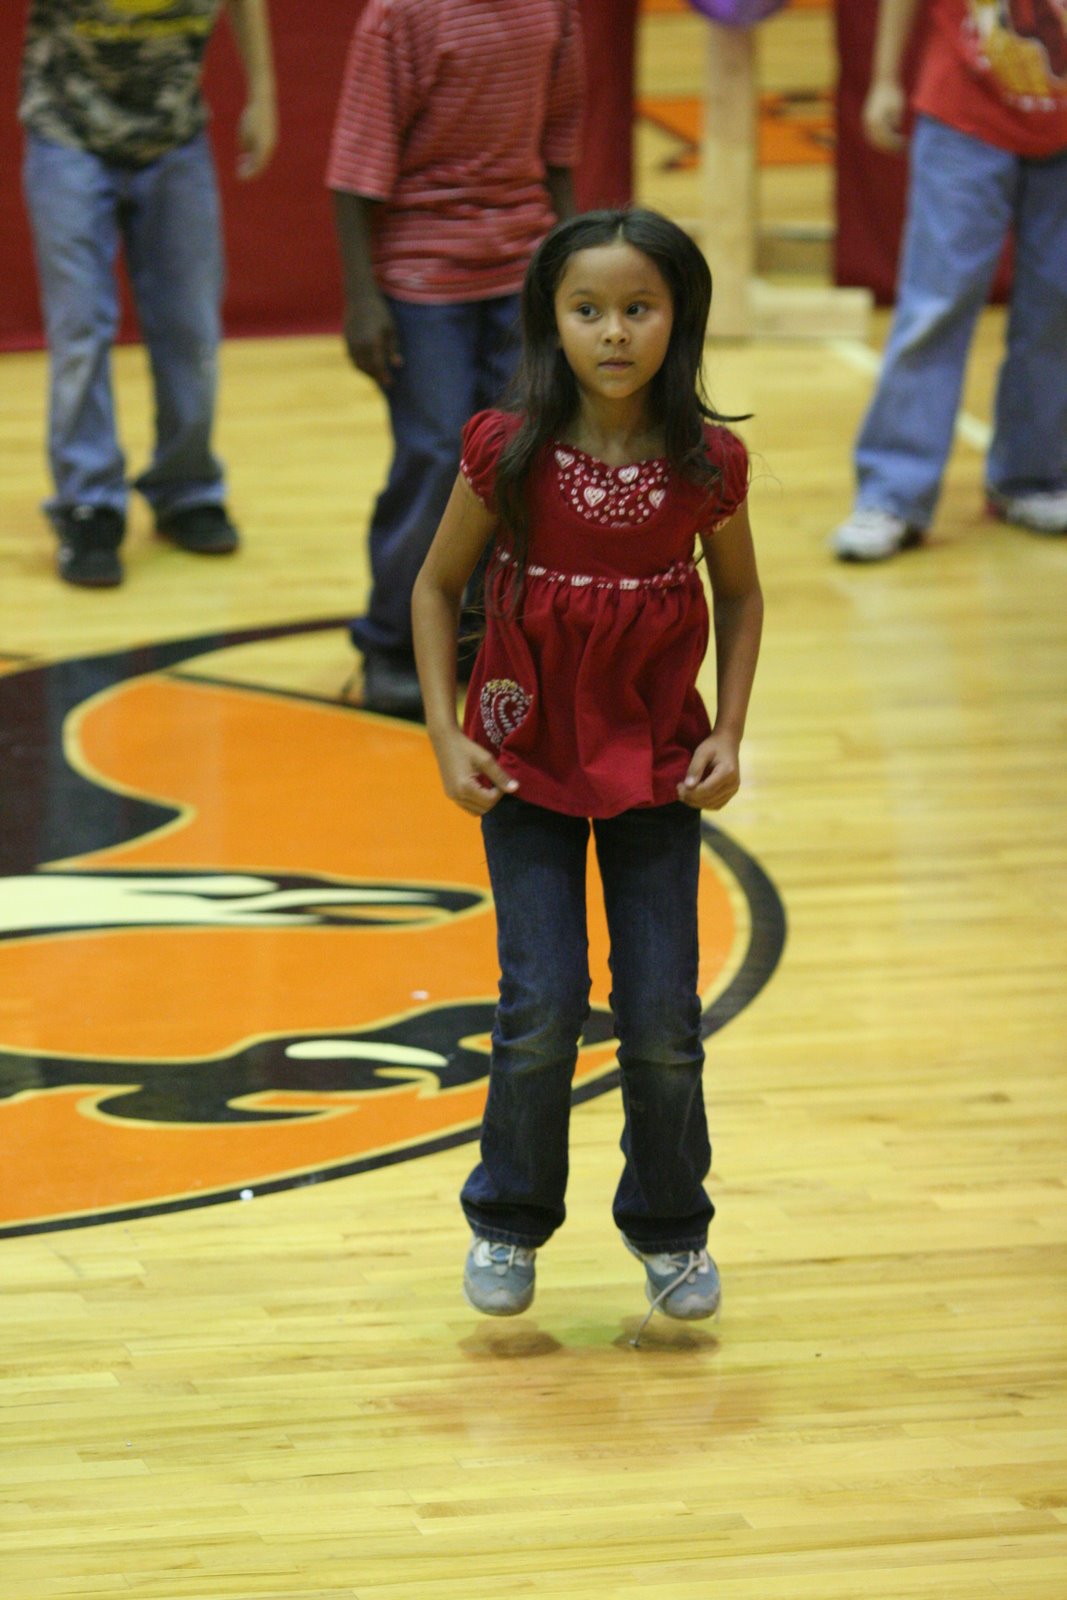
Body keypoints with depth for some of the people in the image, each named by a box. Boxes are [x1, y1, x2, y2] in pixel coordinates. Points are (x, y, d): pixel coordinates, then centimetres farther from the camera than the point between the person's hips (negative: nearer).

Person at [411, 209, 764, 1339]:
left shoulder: (708, 465, -11)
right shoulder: (508, 455, -15)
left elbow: (738, 596, 6)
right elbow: (437, 586, -1)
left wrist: (727, 734, -3)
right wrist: (446, 733, -8)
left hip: (657, 768, 1)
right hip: (526, 765, -1)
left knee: (663, 1019, 2)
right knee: (541, 1009, -6)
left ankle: (669, 1227, 26)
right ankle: (509, 1222, 18)